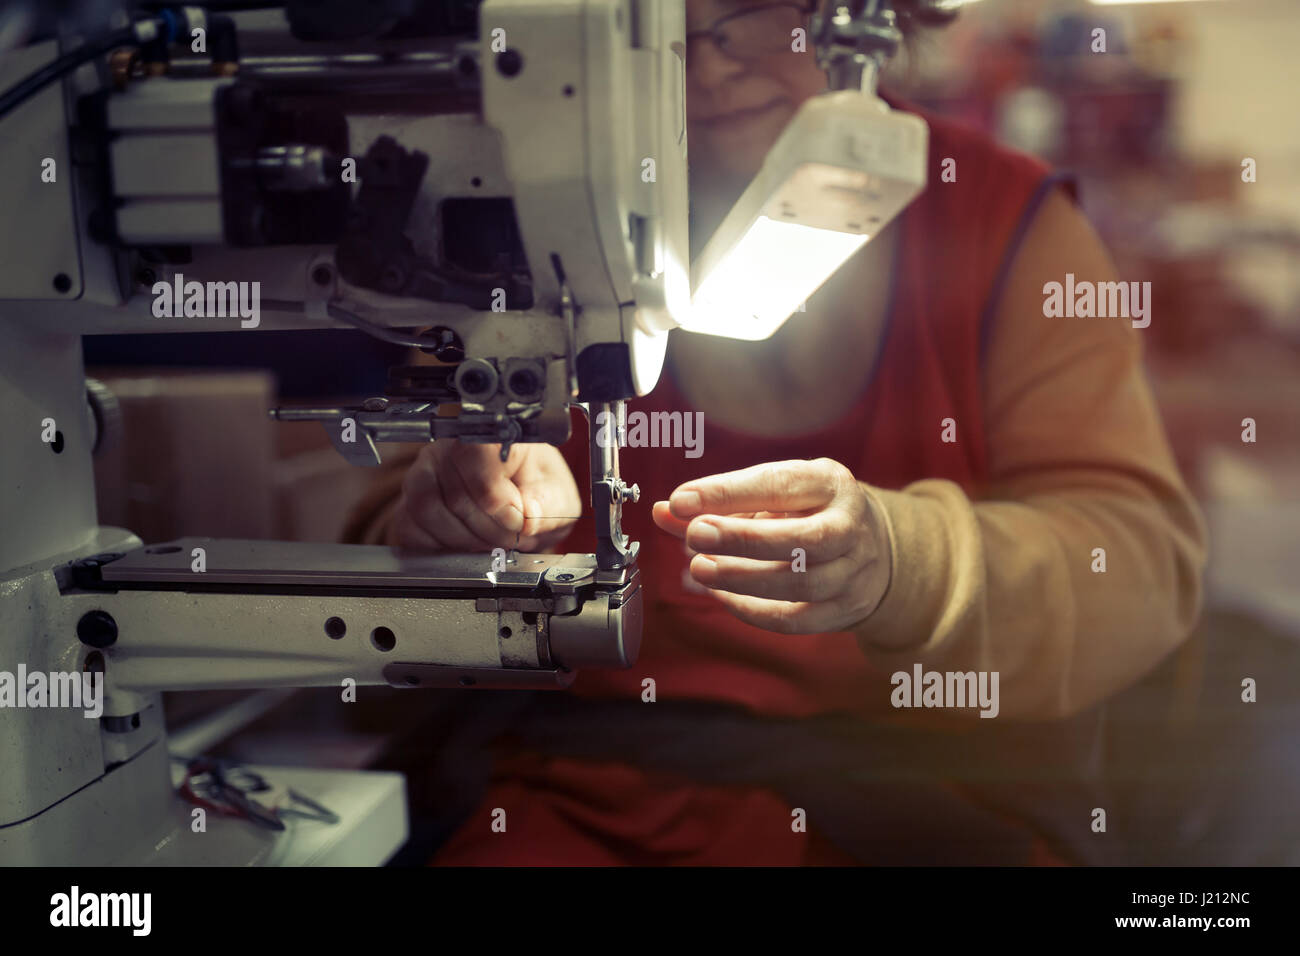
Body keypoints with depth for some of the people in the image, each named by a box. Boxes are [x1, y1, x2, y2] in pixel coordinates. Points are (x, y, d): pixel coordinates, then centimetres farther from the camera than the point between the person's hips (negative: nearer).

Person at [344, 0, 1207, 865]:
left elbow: (1149, 561, -9)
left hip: (938, 793, 0)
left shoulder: (1006, 219, 1)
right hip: (591, 789, 1)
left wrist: (898, 561, -29)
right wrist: (466, 518, -20)